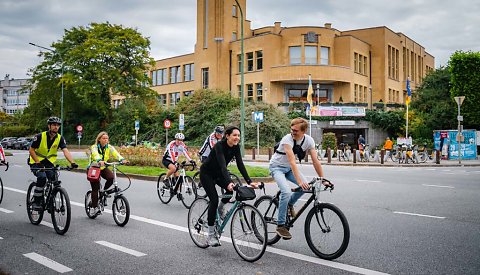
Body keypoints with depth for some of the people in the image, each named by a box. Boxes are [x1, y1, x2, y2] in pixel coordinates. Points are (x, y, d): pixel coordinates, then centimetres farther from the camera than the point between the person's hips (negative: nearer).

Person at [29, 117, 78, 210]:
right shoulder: (40, 136, -18)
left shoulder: (60, 138, -10)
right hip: (36, 161, -3)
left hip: (49, 161, 3)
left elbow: (66, 151, -23)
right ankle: (36, 202, -14)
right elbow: (31, 150, -12)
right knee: (42, 177, -28)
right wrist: (38, 162, -25)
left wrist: (72, 162, -40)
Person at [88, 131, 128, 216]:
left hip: (103, 168, 3)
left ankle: (104, 191, 3)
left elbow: (115, 153, -26)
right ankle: (93, 207, 5)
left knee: (111, 177, -25)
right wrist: (100, 161, -62)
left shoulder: (109, 147, -8)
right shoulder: (94, 147, -18)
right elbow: (95, 155, -40)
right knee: (95, 188, -9)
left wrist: (122, 159, -47)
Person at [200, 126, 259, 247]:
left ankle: (220, 208, 12)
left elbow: (240, 165, -15)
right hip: (206, 173, -6)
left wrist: (249, 181, -26)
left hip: (218, 173, 6)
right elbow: (223, 165, -43)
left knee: (232, 189, -20)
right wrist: (229, 182, -56)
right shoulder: (219, 146, -30)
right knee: (214, 199, -17)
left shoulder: (236, 147, -11)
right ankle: (211, 235, -8)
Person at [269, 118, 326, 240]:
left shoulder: (309, 140, -14)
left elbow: (315, 161, -13)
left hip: (288, 168, 6)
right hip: (277, 166, -5)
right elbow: (292, 162, -37)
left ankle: (290, 204, 13)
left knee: (306, 186, -16)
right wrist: (299, 181, -45)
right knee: (286, 192, -26)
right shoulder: (288, 139, -29)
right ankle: (280, 225, -14)